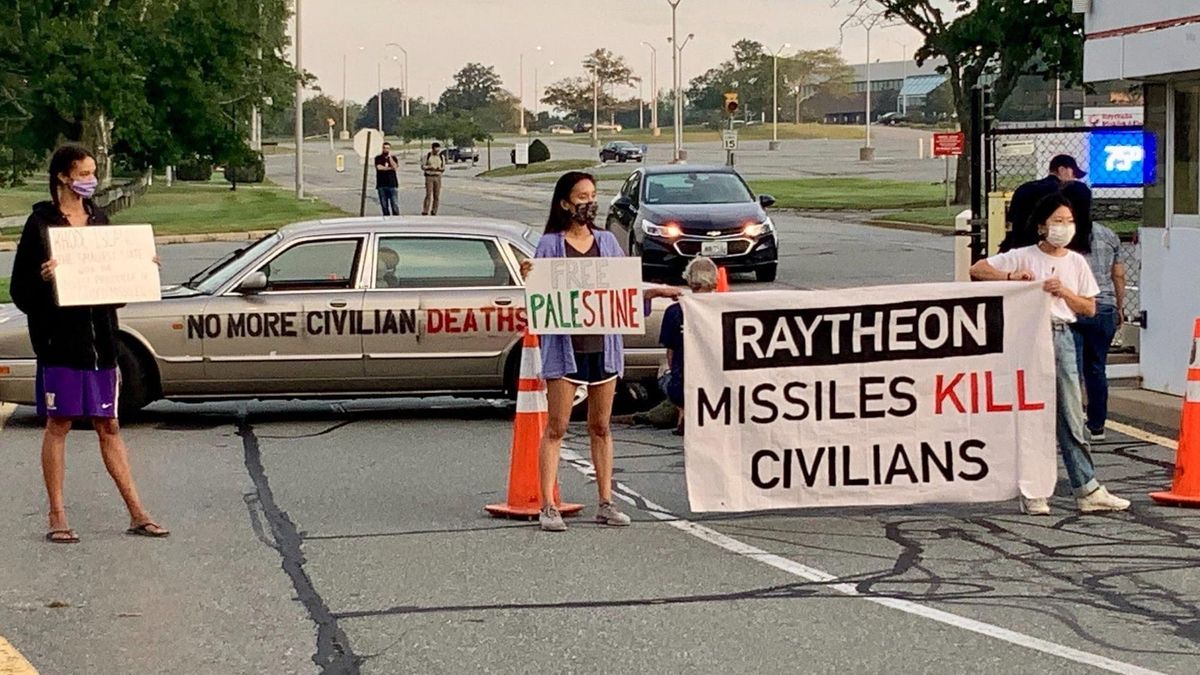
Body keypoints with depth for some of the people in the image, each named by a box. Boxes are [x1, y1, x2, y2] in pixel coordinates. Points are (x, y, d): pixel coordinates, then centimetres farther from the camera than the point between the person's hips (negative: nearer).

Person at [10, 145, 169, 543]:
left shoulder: (98, 221, 14)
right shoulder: (42, 224, -4)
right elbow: (21, 292, -7)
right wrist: (44, 280, -26)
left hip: (100, 340, 5)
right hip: (60, 341, -5)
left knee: (108, 425, 8)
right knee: (58, 424, 0)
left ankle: (136, 513, 8)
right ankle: (57, 517, 6)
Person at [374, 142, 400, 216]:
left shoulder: (393, 157, 9)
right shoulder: (378, 158, 6)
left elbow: (395, 166, -9)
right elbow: (379, 167, -10)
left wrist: (389, 156, -8)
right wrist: (390, 168, -4)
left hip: (392, 184, 0)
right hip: (382, 185, 0)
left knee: (395, 204, -7)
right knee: (384, 205, 2)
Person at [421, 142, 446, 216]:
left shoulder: (441, 157, 9)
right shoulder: (427, 156, 2)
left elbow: (443, 169, 11)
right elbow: (422, 166, 1)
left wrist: (440, 169, -12)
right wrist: (430, 167, -16)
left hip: (438, 177, 3)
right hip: (429, 176, -3)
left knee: (437, 196, 1)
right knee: (428, 195, -12)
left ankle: (434, 212, 10)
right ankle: (425, 212, -12)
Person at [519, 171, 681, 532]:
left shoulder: (607, 242, 11)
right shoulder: (550, 244, 0)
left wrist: (655, 291, 1)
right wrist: (529, 278, -21)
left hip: (603, 343, 4)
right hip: (564, 344, -4)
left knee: (601, 427, 10)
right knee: (557, 427, -3)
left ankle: (606, 503, 16)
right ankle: (548, 507, -2)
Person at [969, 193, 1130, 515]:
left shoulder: (1076, 262, 13)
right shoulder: (1023, 257, 2)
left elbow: (1089, 308, 12)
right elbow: (976, 270, -1)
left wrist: (1064, 292, -5)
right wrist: (1011, 277, -15)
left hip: (1062, 337, 3)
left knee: (1071, 416, 4)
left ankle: (1087, 490, 5)